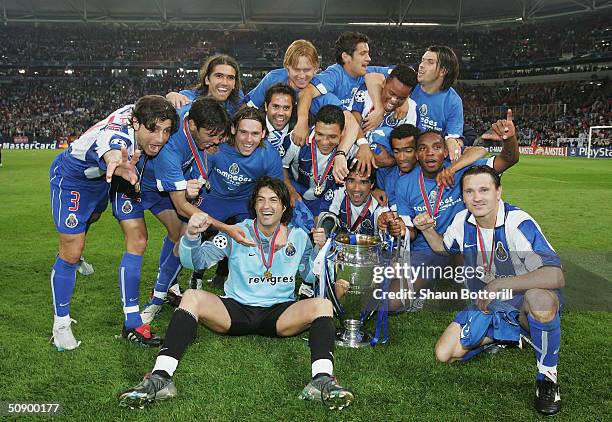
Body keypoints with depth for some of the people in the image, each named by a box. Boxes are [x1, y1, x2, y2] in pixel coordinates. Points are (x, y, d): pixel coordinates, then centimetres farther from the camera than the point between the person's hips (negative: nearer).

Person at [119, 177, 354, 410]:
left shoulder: (298, 237, 6)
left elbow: (310, 276, 13)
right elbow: (196, 262, -5)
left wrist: (319, 249, -5)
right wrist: (191, 236, -26)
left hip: (280, 314, 1)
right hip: (235, 310, 0)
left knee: (322, 305, -26)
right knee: (192, 297, -25)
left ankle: (322, 380, -42)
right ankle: (160, 378, -32)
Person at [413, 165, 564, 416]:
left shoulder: (518, 223, -25)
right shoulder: (462, 221, -5)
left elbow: (555, 276, -36)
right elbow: (444, 248, 18)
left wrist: (497, 285, -35)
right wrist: (427, 229, -3)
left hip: (523, 305, -6)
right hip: (486, 306, 6)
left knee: (540, 299, -41)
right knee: (445, 354, -6)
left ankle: (547, 376, -14)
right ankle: (515, 334, 16)